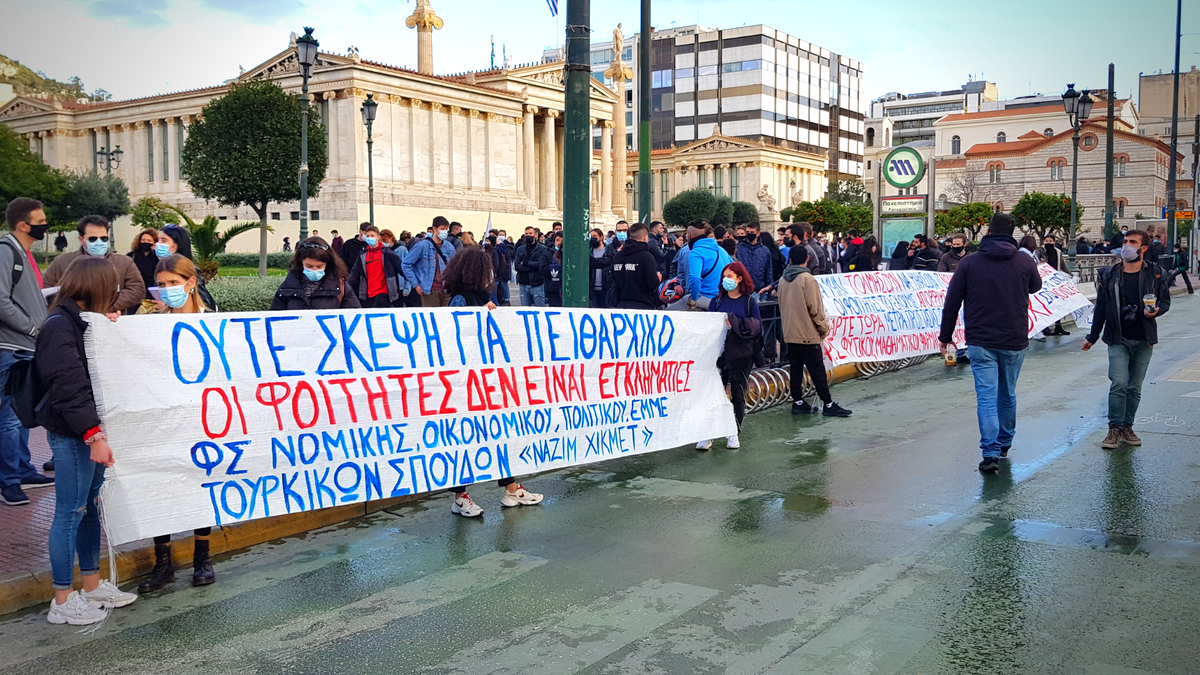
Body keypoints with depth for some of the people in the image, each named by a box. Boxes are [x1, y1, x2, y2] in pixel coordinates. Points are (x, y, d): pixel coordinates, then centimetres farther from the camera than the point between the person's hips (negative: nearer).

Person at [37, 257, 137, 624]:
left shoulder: (84, 322, 13)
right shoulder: (59, 325, -15)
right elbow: (69, 387, -21)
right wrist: (94, 436, -24)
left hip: (90, 429, 9)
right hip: (72, 434, -9)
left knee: (90, 506, 16)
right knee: (71, 511, -1)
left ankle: (93, 585, 27)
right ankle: (62, 600, 10)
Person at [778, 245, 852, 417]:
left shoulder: (783, 280, 7)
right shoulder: (807, 279, -14)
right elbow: (815, 308, -15)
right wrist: (824, 328, -3)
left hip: (790, 333, 7)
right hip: (808, 334, -7)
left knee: (796, 368, 12)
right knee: (818, 371, -1)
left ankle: (798, 402, 15)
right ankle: (828, 404, 3)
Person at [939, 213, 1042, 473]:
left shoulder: (969, 263, -4)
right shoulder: (1025, 262, -1)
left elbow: (951, 303, -1)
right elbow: (1035, 287, 21)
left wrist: (946, 336, 9)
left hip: (981, 342, -2)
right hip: (1014, 342, 2)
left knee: (986, 396, -4)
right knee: (1008, 395, 18)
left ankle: (991, 452, -14)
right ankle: (1004, 443, 33)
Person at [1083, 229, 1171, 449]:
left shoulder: (1154, 274, 1)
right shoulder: (1109, 275, 2)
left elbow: (1165, 300, 10)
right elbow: (1101, 307, 8)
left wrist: (1157, 311, -14)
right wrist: (1092, 337, 11)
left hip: (1143, 340, 1)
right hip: (1118, 339, -1)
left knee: (1135, 387, 7)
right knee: (1119, 383, -12)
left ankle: (1127, 427, 19)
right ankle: (1115, 429, -1)